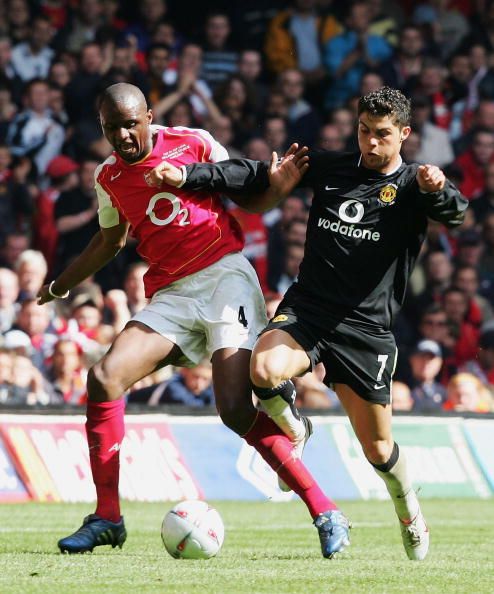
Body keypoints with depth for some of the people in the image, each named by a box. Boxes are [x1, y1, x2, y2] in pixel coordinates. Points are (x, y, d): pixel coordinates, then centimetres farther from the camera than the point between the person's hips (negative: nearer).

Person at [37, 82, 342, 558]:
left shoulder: (192, 143, 1)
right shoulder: (108, 177, 12)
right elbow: (109, 240, 30)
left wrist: (275, 181, -13)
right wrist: (60, 286, 37)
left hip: (223, 275, -5)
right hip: (170, 296, 5)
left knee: (236, 410, -20)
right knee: (103, 377, -16)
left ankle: (324, 512, -11)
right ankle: (106, 518, -6)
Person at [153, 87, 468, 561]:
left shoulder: (413, 185, -1)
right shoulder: (330, 169, 9)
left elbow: (454, 213, -22)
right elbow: (255, 177, 10)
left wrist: (438, 191, -45)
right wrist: (186, 176, 0)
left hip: (365, 329, -2)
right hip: (305, 309, 2)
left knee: (378, 449, 4)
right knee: (265, 370, -31)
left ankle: (411, 516, 37)